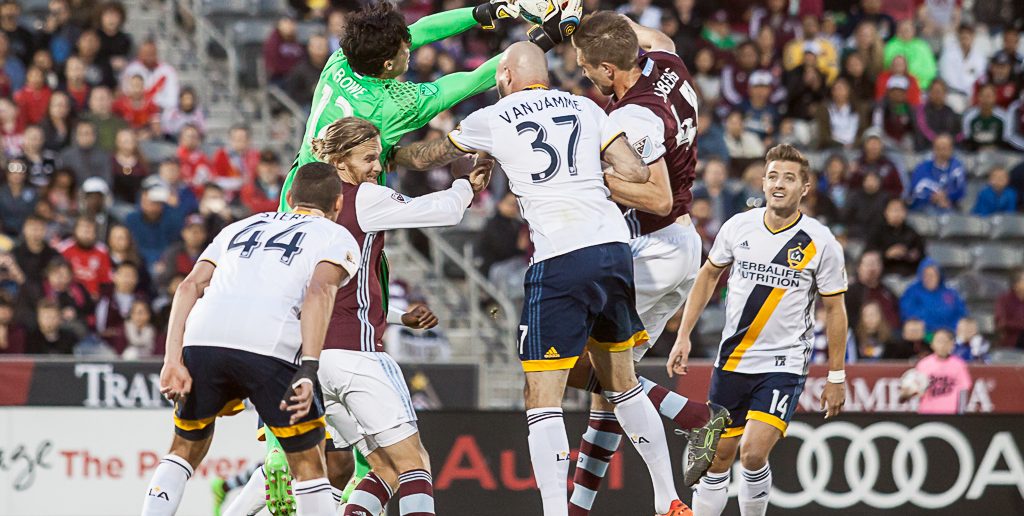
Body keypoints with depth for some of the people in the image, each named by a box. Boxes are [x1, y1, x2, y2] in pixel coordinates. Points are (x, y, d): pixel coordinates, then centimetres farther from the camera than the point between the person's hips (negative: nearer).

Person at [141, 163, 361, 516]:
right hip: (269, 347, -4)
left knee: (186, 448, 23)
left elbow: (190, 286, 17)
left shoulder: (240, 228, 32)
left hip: (202, 340, 4)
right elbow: (319, 292, -3)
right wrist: (308, 371, -12)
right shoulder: (338, 238, 19)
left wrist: (173, 361, 9)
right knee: (307, 463, 11)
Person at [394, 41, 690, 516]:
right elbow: (637, 174, 8)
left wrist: (388, 153, 44)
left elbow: (424, 159, 23)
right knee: (622, 383, 21)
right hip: (614, 246, 5)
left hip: (559, 260, -5)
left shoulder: (491, 120, 7)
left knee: (542, 401, -3)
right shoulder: (584, 108, 15)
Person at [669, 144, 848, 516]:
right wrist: (684, 335, 8)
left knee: (753, 453, -20)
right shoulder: (739, 227, 0)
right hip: (732, 359, 3)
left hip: (785, 364, -3)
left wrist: (836, 377, 0)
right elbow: (708, 276, 14)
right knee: (718, 457, 7)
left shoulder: (821, 243, -8)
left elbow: (835, 309, 0)